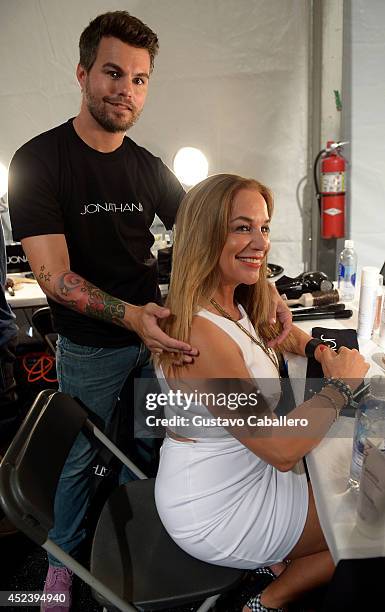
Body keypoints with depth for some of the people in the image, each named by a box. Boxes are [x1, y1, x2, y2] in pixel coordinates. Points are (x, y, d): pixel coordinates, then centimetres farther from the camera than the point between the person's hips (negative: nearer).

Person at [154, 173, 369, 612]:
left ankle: (277, 559, 23)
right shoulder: (201, 335, -32)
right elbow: (280, 448, -28)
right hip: (213, 512, -8)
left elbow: (279, 332, 17)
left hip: (238, 473, 8)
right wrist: (341, 385, -17)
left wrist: (315, 347, -3)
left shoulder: (233, 305, -3)